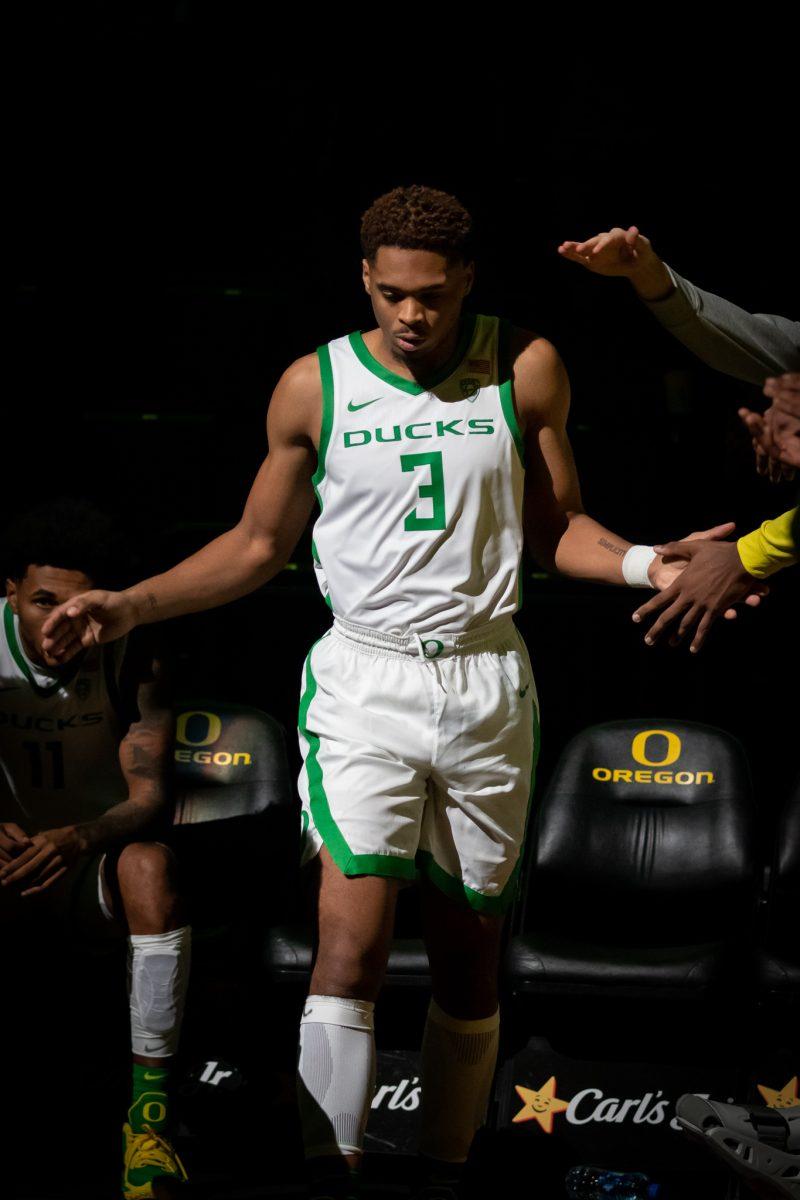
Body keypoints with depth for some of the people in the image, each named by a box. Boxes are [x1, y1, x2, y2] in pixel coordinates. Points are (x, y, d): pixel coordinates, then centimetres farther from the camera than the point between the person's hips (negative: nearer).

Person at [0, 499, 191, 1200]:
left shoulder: (130, 659, -12)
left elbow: (152, 797, -20)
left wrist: (82, 838, -41)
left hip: (95, 864, -1)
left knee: (152, 865, -35)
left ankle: (150, 1114, -37)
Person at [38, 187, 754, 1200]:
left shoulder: (525, 369, 3)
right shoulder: (314, 386, 1)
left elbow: (555, 527, 11)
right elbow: (259, 545, 10)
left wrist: (646, 565, -8)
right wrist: (129, 605, 0)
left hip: (486, 682, 2)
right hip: (364, 680, -1)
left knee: (468, 957, 7)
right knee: (352, 944, -16)